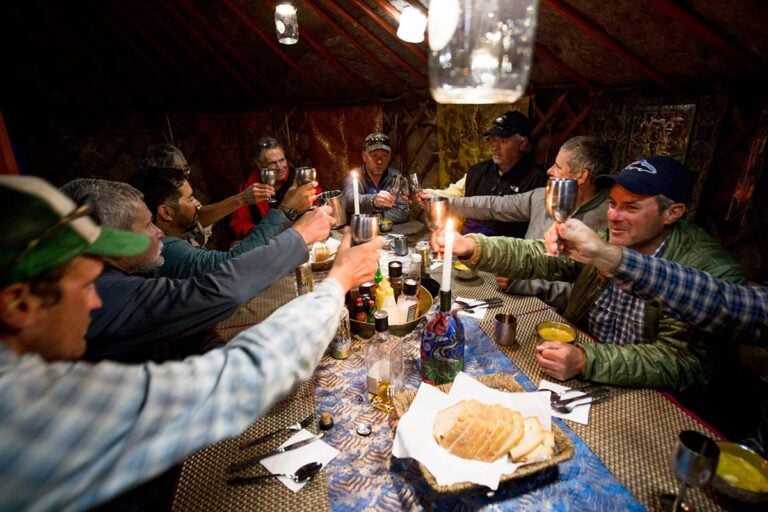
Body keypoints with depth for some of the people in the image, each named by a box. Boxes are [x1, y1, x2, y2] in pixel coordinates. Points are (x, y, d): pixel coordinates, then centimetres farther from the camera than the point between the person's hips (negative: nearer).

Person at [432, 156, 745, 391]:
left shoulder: (712, 273, -18)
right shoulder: (603, 239, -5)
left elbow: (684, 363, -23)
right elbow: (535, 256, -9)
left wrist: (585, 361, -35)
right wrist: (471, 246, -25)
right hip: (580, 375, 5)